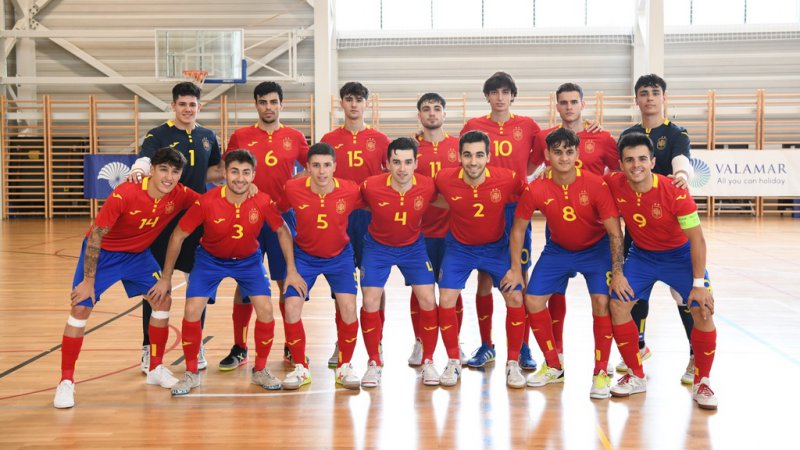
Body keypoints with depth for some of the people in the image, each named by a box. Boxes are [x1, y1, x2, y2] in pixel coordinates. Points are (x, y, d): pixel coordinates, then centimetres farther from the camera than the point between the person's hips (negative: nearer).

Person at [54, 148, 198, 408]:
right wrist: (89, 280, -22)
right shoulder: (125, 194, -32)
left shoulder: (180, 195, -18)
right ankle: (66, 382, 2)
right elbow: (95, 235, -25)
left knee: (162, 300, -1)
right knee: (81, 308, -11)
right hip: (102, 251, -5)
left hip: (137, 254, 5)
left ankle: (155, 368, 17)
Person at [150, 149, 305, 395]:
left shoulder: (263, 201, -24)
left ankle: (260, 370, 10)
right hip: (210, 259, -1)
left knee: (265, 310, -12)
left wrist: (291, 270, -7)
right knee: (192, 311, -13)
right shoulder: (207, 202, -27)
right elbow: (178, 236, -15)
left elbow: (282, 231, -5)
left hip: (249, 260, 1)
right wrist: (166, 278, -10)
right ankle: (191, 373, 9)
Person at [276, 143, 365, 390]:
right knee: (291, 308, -10)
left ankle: (344, 367, 8)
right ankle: (300, 368, 11)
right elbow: (277, 210, -1)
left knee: (348, 308, -14)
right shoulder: (293, 189, -20)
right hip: (304, 255, 1)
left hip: (340, 256, 0)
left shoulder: (351, 191, -21)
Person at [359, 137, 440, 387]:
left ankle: (428, 362, 11)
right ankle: (374, 363, 11)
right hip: (377, 246, -1)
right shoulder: (371, 187, -26)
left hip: (413, 247, 1)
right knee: (370, 302, -8)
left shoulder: (428, 187, -22)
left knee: (428, 301, -7)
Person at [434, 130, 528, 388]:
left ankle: (513, 363, 10)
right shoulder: (445, 180, -22)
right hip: (459, 248, 0)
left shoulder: (508, 179, -23)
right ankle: (453, 362, 12)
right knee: (446, 301, -9)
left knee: (515, 299, -9)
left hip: (496, 247, 0)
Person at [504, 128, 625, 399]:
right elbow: (518, 228, -6)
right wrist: (516, 270, -6)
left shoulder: (595, 185, -25)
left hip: (596, 249, -3)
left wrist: (617, 273, -23)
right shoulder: (536, 189, -20)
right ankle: (554, 366, 16)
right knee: (533, 300, -4)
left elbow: (614, 232, -20)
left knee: (601, 302, -21)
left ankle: (601, 372, -3)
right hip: (557, 250, 3)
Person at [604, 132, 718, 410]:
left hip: (680, 255, -3)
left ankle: (701, 383, 5)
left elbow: (696, 238, -21)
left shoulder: (674, 191, -27)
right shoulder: (614, 184, -20)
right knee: (618, 304, -10)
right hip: (641, 254, 3)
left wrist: (698, 284, -22)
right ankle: (636, 377, 8)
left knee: (703, 311, -16)